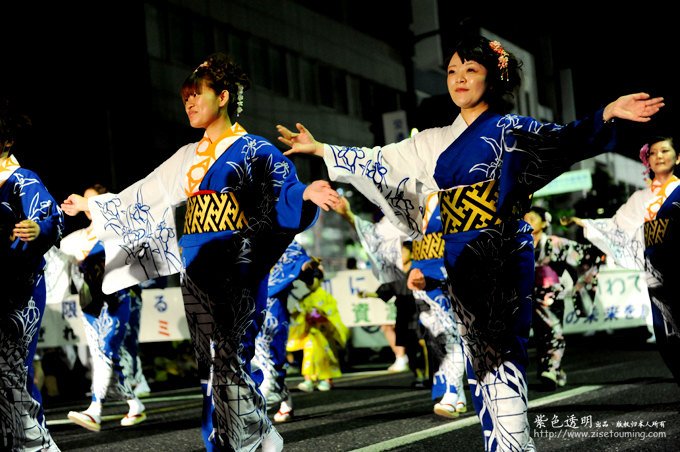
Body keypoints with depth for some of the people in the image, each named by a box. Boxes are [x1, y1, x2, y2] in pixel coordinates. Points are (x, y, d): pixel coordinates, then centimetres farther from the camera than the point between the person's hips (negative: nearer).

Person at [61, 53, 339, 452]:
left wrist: (307, 195, -36)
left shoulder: (254, 150, -1)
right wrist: (91, 206, 31)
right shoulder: (190, 157, 19)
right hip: (196, 267, 7)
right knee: (210, 360, 6)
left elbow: (285, 190, -14)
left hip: (236, 265, -6)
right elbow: (143, 199, 26)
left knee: (229, 358, -13)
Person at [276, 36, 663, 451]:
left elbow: (563, 139, -15)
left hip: (503, 257, -6)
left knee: (499, 356, -14)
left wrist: (608, 114, -33)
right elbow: (379, 162, 22)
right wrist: (319, 148, 25)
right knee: (479, 362, 7)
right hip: (460, 260, 6)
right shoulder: (436, 142, 17)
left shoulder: (509, 129, 0)